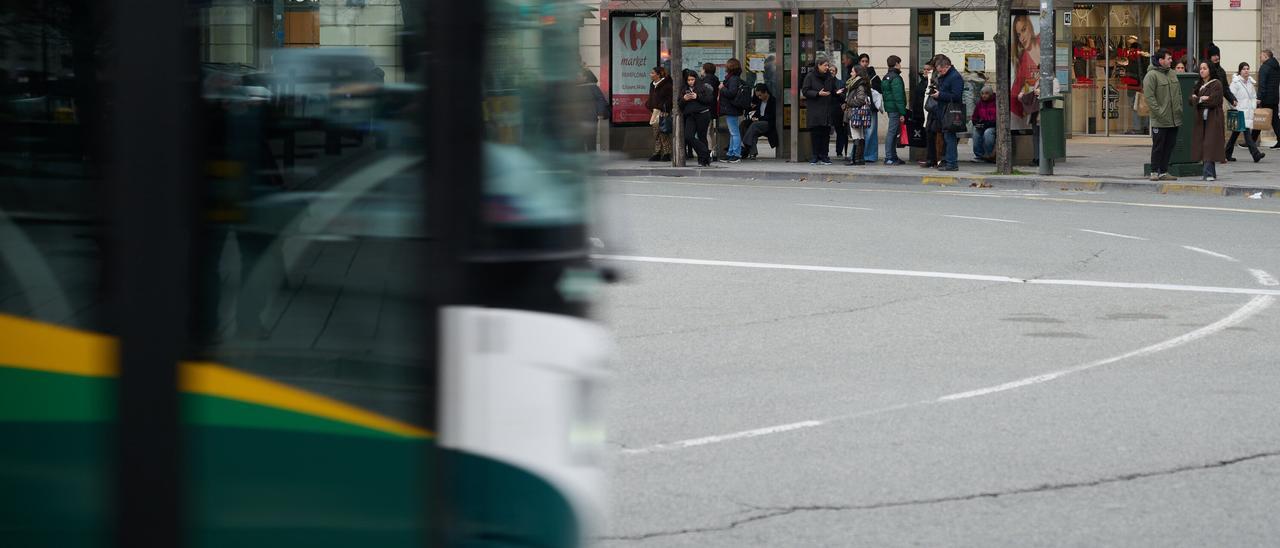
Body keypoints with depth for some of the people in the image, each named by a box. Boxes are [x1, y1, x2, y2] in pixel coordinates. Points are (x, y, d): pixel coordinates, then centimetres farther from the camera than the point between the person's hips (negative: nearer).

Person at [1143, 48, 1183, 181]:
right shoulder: (1151, 76, -10)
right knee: (1158, 147, -1)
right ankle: (1155, 172, 7)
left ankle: (1164, 172, 16)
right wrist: (1159, 112, -19)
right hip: (1160, 120, -7)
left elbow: (1179, 94, 21)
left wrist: (1179, 109, 11)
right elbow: (1149, 97, -15)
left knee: (1169, 147, 9)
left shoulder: (1172, 74, 14)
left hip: (1174, 119, 7)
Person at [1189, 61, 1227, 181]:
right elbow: (1190, 99, 6)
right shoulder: (1199, 85, 16)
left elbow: (1213, 101, -16)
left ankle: (1209, 173, -19)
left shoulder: (1217, 84, -5)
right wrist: (1203, 99, -11)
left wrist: (1198, 99, -5)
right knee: (1202, 144, 5)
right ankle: (1211, 174, 11)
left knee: (1210, 145, -14)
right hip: (1201, 118, 7)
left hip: (1213, 118, -7)